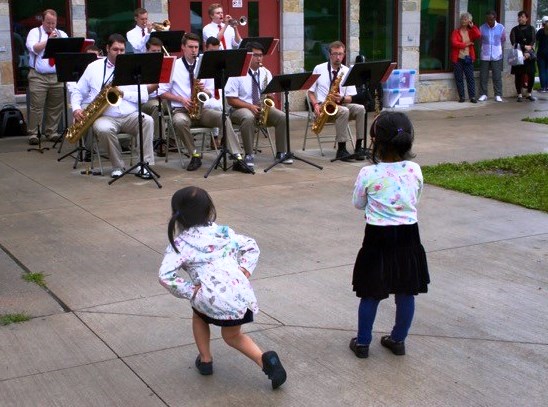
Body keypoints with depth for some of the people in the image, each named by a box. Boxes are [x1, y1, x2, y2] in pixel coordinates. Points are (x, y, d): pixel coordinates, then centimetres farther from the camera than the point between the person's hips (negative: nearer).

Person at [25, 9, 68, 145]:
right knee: (36, 106, -5)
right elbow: (34, 49, -11)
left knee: (55, 107, 3)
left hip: (57, 76, 3)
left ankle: (51, 132, 13)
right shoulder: (34, 32, 6)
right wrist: (48, 40, -13)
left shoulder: (62, 34, 16)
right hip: (38, 76, -3)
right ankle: (33, 133, 0)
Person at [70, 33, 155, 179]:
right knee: (103, 129, -36)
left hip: (130, 116, 1)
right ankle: (118, 167, -15)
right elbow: (77, 91, 15)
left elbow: (144, 97, 3)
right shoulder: (93, 67, 12)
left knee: (147, 120, -31)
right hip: (105, 117, -1)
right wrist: (76, 108, -5)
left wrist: (123, 93, -11)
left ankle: (144, 165, -27)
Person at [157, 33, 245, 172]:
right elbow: (162, 92, 1)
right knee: (179, 121, -38)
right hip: (181, 109, -3)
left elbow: (211, 92, 15)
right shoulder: (173, 66, 2)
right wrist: (181, 99, -13)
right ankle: (195, 155, -20)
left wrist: (204, 90, -9)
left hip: (201, 108, 3)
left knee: (224, 117, -25)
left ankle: (237, 157, -31)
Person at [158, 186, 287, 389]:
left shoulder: (179, 244, 3)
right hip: (242, 293, 4)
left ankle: (205, 360, 35)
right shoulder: (223, 232, 16)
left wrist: (189, 291, -2)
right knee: (232, 335, 27)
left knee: (199, 315, 34)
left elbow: (165, 276, -9)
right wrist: (244, 270, 12)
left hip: (213, 298, -4)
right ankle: (265, 359, 4)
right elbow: (251, 246, 18)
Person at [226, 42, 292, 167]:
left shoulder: (266, 73, 10)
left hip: (262, 108, 5)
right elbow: (231, 100, -9)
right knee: (249, 117, -39)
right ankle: (249, 155, -29)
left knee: (282, 117, -21)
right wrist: (250, 106, -21)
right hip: (241, 109, -4)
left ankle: (281, 153, -11)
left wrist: (269, 96, -11)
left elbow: (270, 95, 15)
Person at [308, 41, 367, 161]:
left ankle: (359, 147, -21)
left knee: (360, 109, -25)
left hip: (341, 105, 3)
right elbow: (310, 91, 4)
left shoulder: (347, 71, 7)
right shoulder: (319, 69, 2)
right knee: (344, 111, -34)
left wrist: (342, 99, -19)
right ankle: (341, 149, -28)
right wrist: (316, 105, -15)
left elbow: (350, 98, 5)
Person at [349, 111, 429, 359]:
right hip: (407, 236, 3)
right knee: (406, 293, 16)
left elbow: (358, 204, 1)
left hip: (378, 238, -2)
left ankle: (362, 342, 23)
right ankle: (398, 340, 29)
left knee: (371, 294, 11)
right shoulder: (415, 171, -7)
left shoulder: (368, 174, -16)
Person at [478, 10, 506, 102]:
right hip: (484, 56, 0)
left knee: (497, 77, 1)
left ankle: (498, 95, 7)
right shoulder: (482, 28, -3)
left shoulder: (501, 27, -2)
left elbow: (503, 40, 13)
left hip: (497, 56, 0)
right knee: (483, 76, 2)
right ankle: (483, 94, 11)